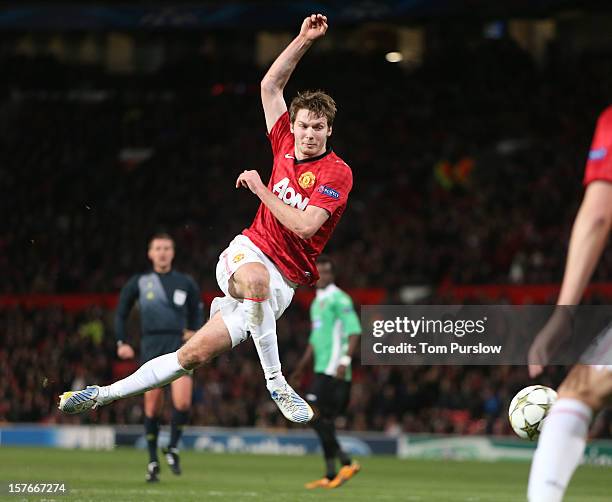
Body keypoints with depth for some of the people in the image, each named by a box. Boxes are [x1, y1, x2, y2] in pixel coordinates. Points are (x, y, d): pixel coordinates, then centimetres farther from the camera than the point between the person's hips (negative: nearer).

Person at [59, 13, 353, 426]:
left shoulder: (337, 173, -12)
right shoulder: (285, 144, 3)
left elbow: (305, 225, -24)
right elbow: (270, 85, 10)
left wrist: (261, 190, -17)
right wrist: (303, 40, 2)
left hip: (283, 280, -4)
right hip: (246, 252, 4)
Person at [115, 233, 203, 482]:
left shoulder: (186, 283, 11)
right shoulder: (139, 282, 10)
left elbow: (197, 313, 19)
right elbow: (120, 313, 16)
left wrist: (193, 332, 0)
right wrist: (122, 342, 4)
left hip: (179, 346, 0)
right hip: (151, 346, 0)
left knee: (182, 402, -18)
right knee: (152, 406, -1)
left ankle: (173, 448, 5)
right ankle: (153, 461, 13)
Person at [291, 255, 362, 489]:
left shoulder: (339, 299, -6)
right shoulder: (316, 303, 22)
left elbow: (354, 331, -14)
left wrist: (345, 361, -23)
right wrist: (301, 367, 28)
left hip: (333, 371, -9)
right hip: (321, 370, 9)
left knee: (315, 416, -14)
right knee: (324, 423, 6)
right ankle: (330, 476, 7)